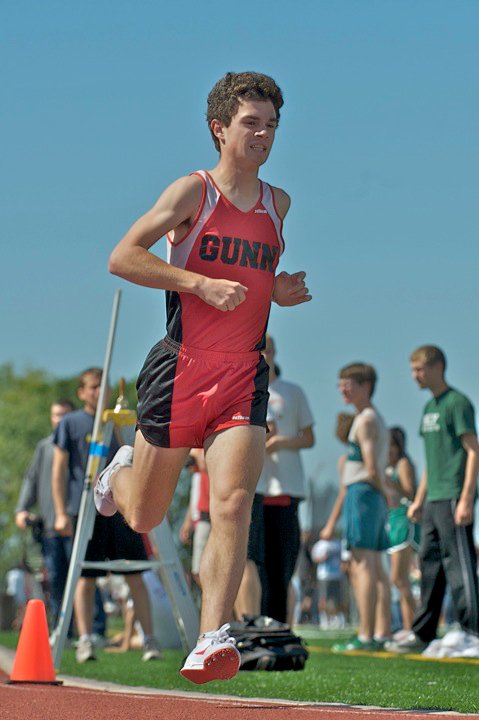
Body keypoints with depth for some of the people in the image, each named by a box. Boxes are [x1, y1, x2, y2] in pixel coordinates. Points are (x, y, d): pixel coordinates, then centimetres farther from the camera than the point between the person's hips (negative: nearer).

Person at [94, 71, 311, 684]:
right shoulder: (193, 191, -4)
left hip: (245, 378, 3)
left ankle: (210, 641, -20)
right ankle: (121, 472, 47)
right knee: (143, 518, 10)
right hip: (180, 370, -3)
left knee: (233, 504, -17)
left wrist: (285, 290, 9)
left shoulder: (278, 203, 14)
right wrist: (202, 284, -19)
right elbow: (122, 257, -11)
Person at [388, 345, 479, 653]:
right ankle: (423, 633, 15)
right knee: (430, 563, 11)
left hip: (453, 498, -9)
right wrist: (419, 499, 21)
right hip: (434, 500, 9)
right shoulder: (429, 408, 18)